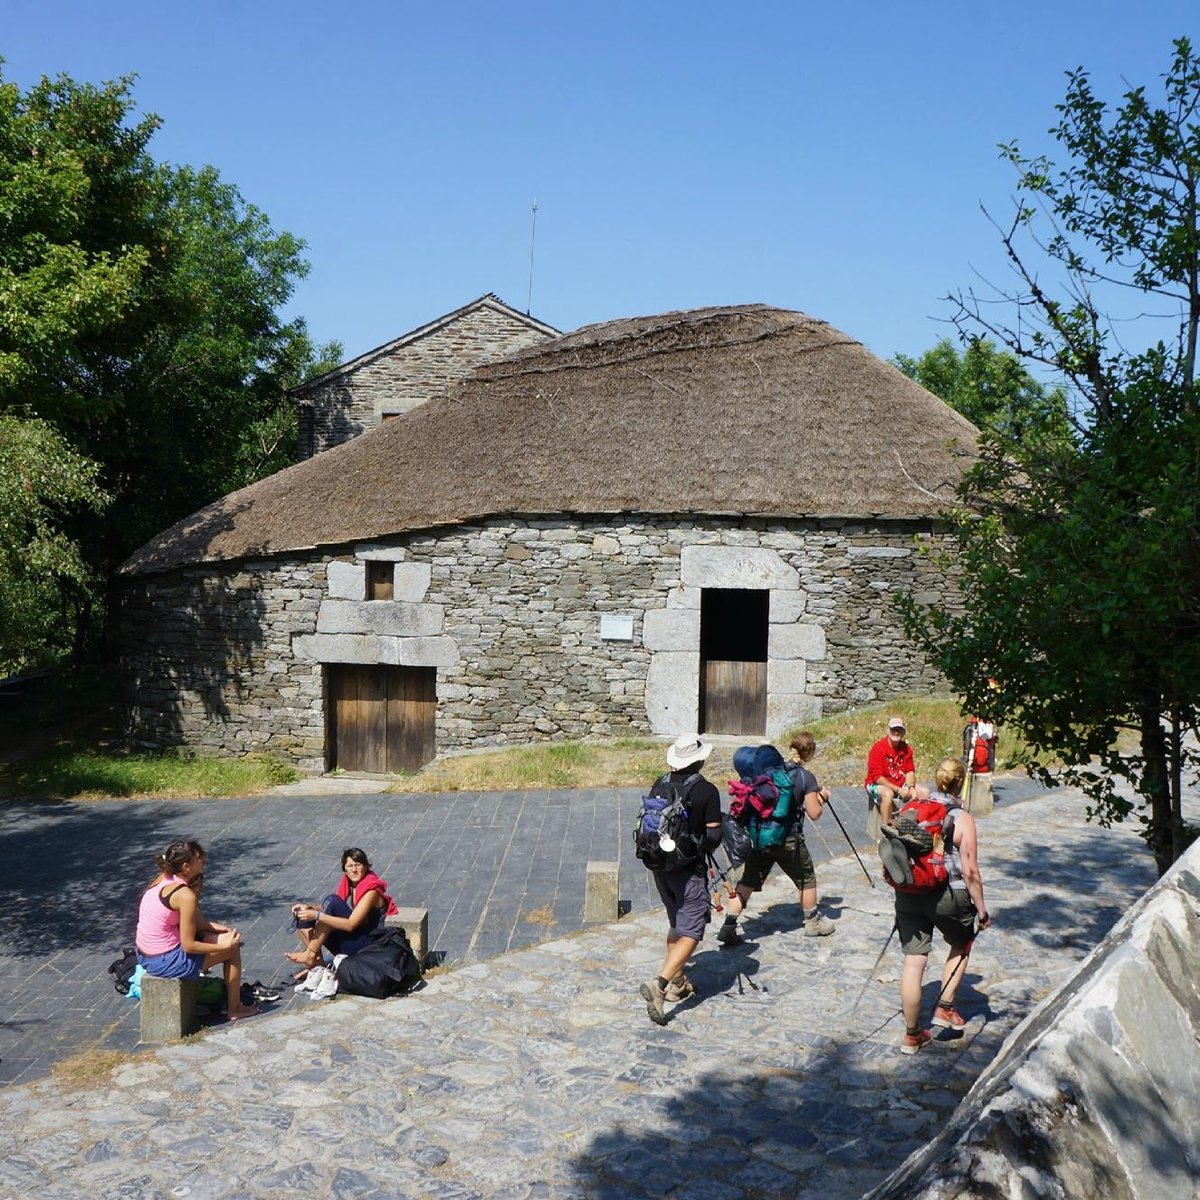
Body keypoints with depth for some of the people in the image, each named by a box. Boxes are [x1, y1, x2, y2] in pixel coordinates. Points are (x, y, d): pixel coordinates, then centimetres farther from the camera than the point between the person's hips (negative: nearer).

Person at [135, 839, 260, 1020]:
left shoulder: (163, 879, 2)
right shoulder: (186, 895, -23)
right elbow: (188, 945, -18)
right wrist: (224, 945, -7)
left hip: (144, 956, 8)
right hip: (165, 963, -8)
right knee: (233, 948, 6)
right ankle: (234, 1009, 19)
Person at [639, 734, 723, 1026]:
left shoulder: (660, 785, 3)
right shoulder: (706, 791, -13)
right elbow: (714, 835, -13)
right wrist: (706, 847, 8)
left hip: (660, 865, 6)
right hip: (690, 870, -6)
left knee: (676, 925, 23)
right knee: (690, 933, -3)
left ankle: (677, 983, 30)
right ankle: (659, 984, -19)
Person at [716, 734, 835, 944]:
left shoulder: (772, 769, 5)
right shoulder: (806, 777, -8)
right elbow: (814, 814, -8)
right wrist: (822, 798, 10)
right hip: (788, 840, -4)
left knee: (748, 881, 8)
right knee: (806, 879, 19)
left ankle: (728, 926, 0)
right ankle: (813, 923, 33)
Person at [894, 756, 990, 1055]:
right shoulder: (962, 819, -10)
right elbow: (970, 871, -13)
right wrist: (981, 909, -3)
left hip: (909, 894, 3)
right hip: (948, 895, -3)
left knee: (914, 961, 7)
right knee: (961, 946, 26)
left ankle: (912, 1035, 15)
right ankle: (944, 1008, 23)